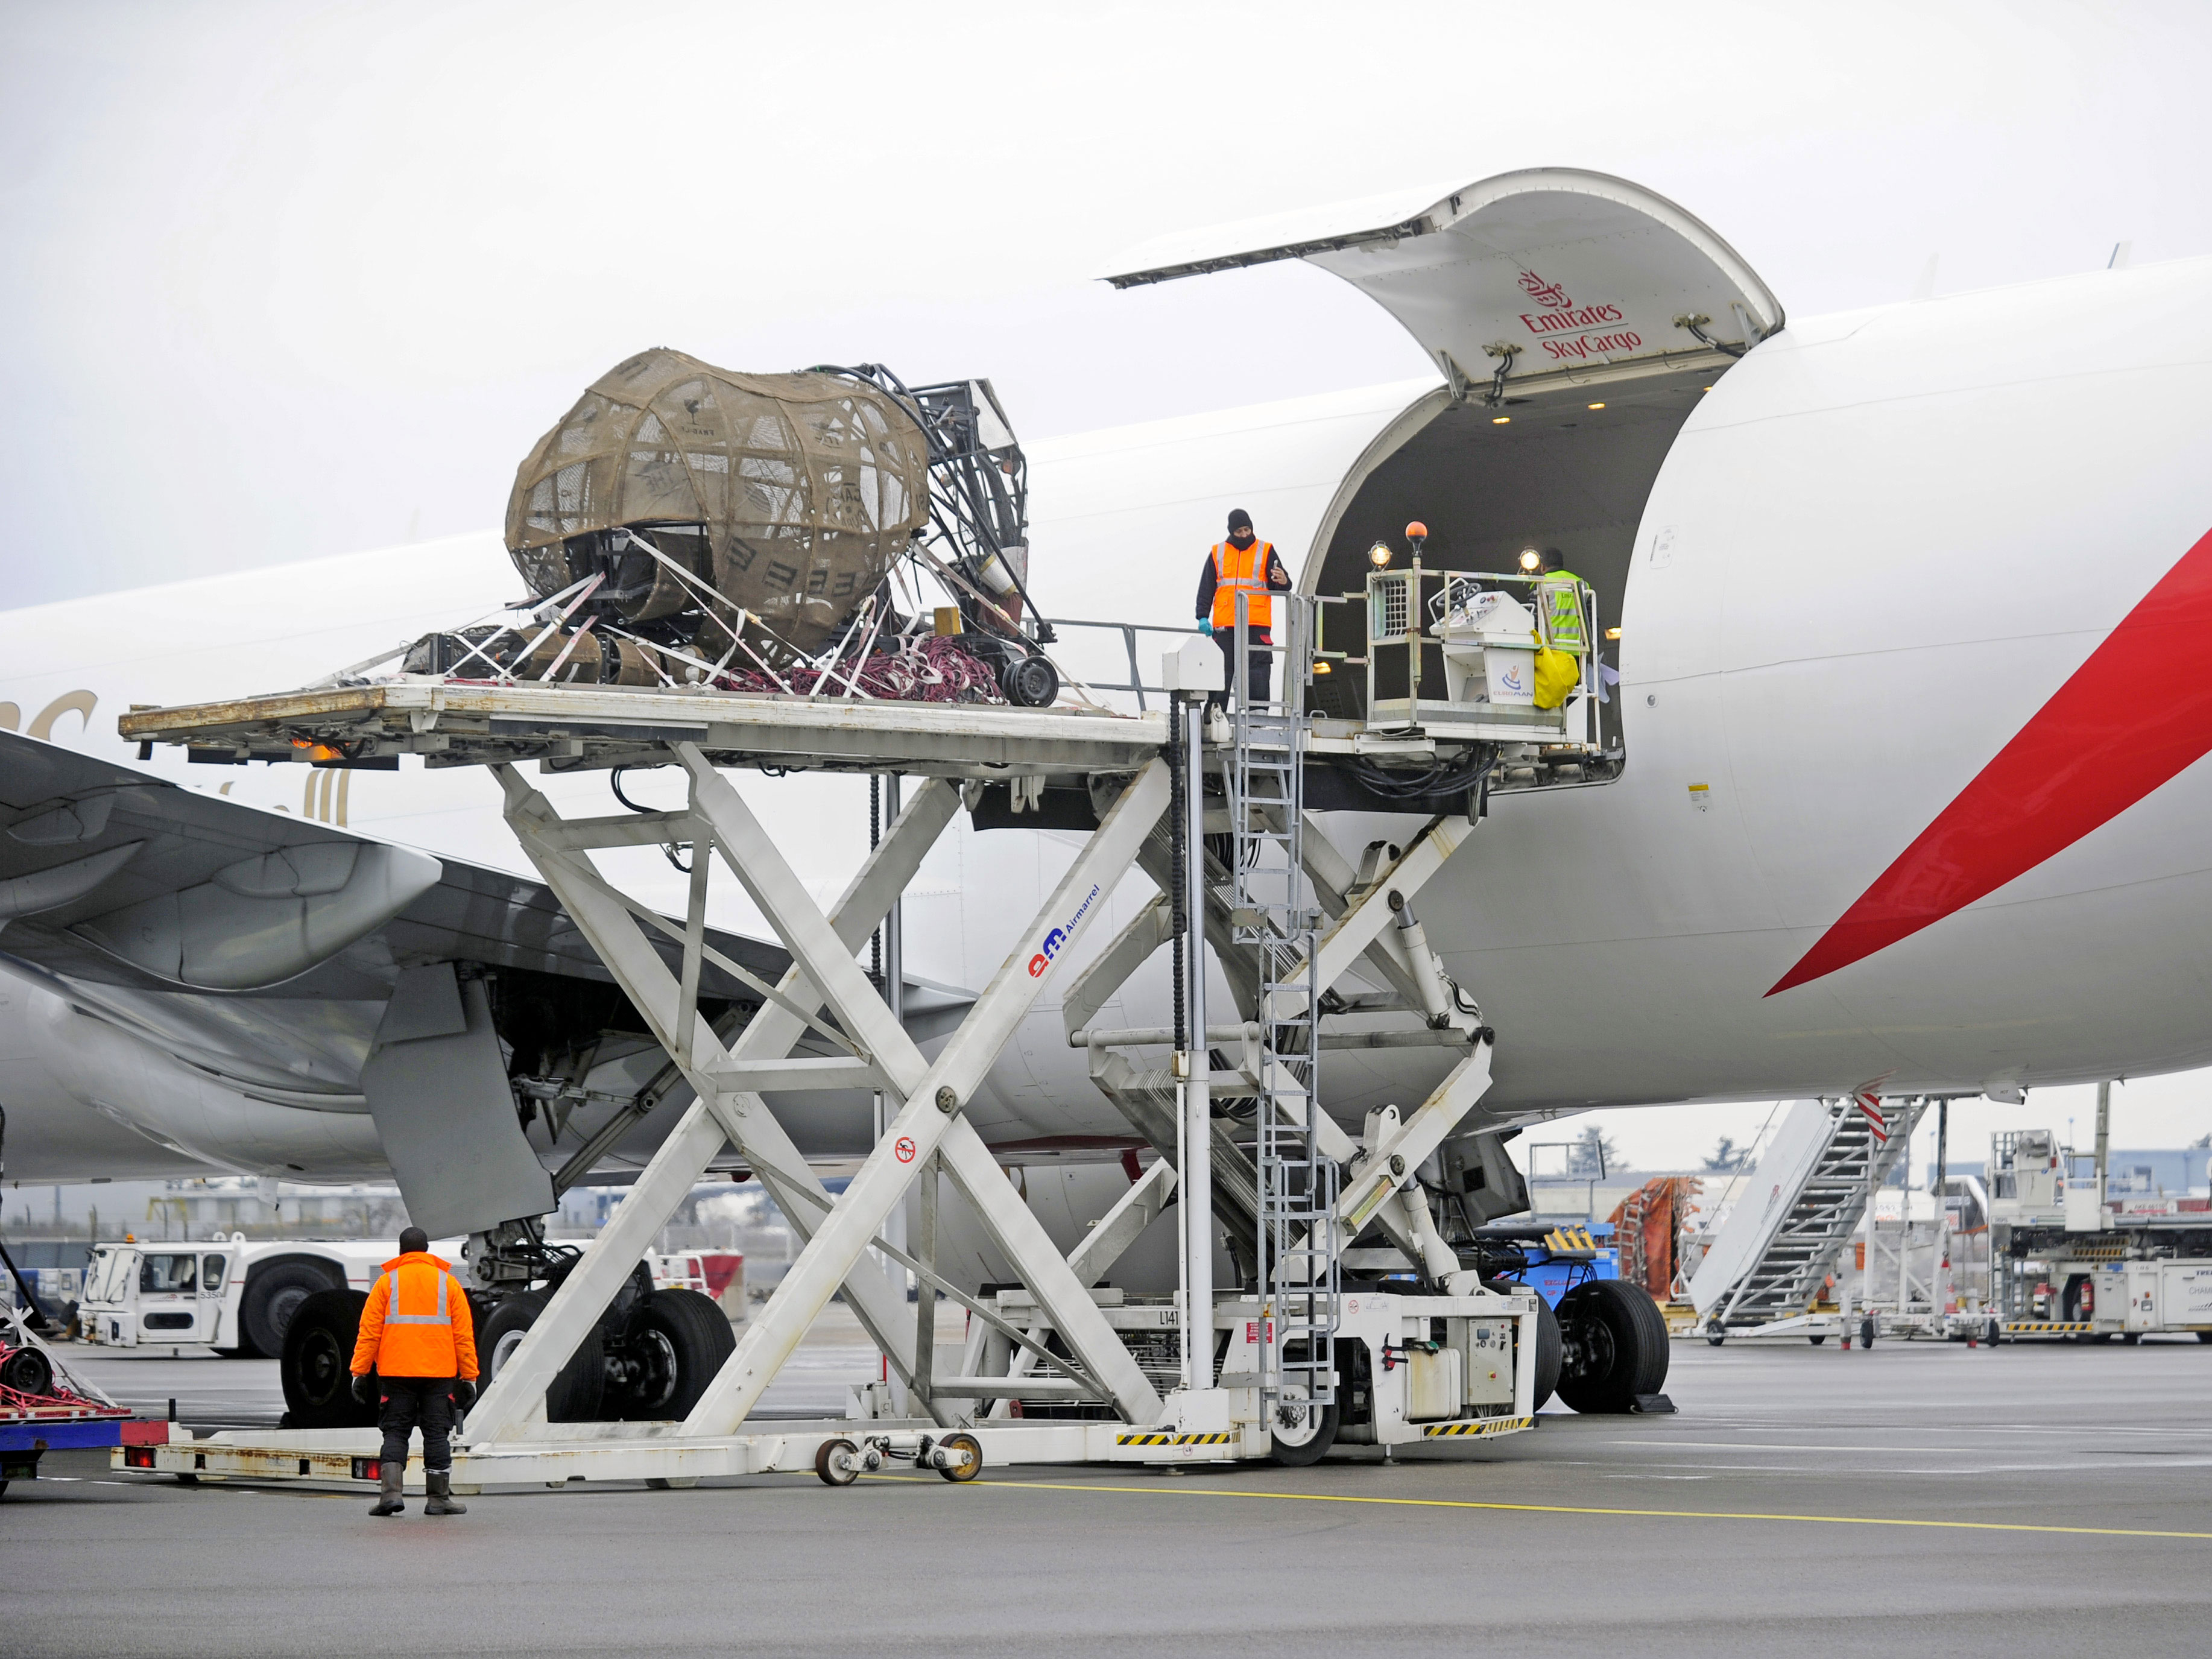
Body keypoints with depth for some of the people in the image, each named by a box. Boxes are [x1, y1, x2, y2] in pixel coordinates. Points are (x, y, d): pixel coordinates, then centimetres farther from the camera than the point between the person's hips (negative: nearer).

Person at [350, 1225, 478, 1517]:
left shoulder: (387, 1282, 4)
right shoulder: (448, 1283, 7)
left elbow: (369, 1331, 1)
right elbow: (464, 1335, 6)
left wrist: (359, 1372, 4)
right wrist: (469, 1376, 9)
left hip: (396, 1372, 0)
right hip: (439, 1373, 0)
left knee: (395, 1432, 4)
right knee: (437, 1433, 5)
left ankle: (391, 1492, -10)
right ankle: (439, 1498, 5)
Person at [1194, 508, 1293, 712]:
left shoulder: (1266, 551, 9)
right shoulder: (1217, 553, 13)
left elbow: (1279, 586, 7)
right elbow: (1206, 588, 13)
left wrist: (1283, 582, -18)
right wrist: (1203, 617, 3)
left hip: (1257, 625, -1)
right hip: (1225, 626, 1)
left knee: (1258, 672, -4)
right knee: (1222, 671, 2)